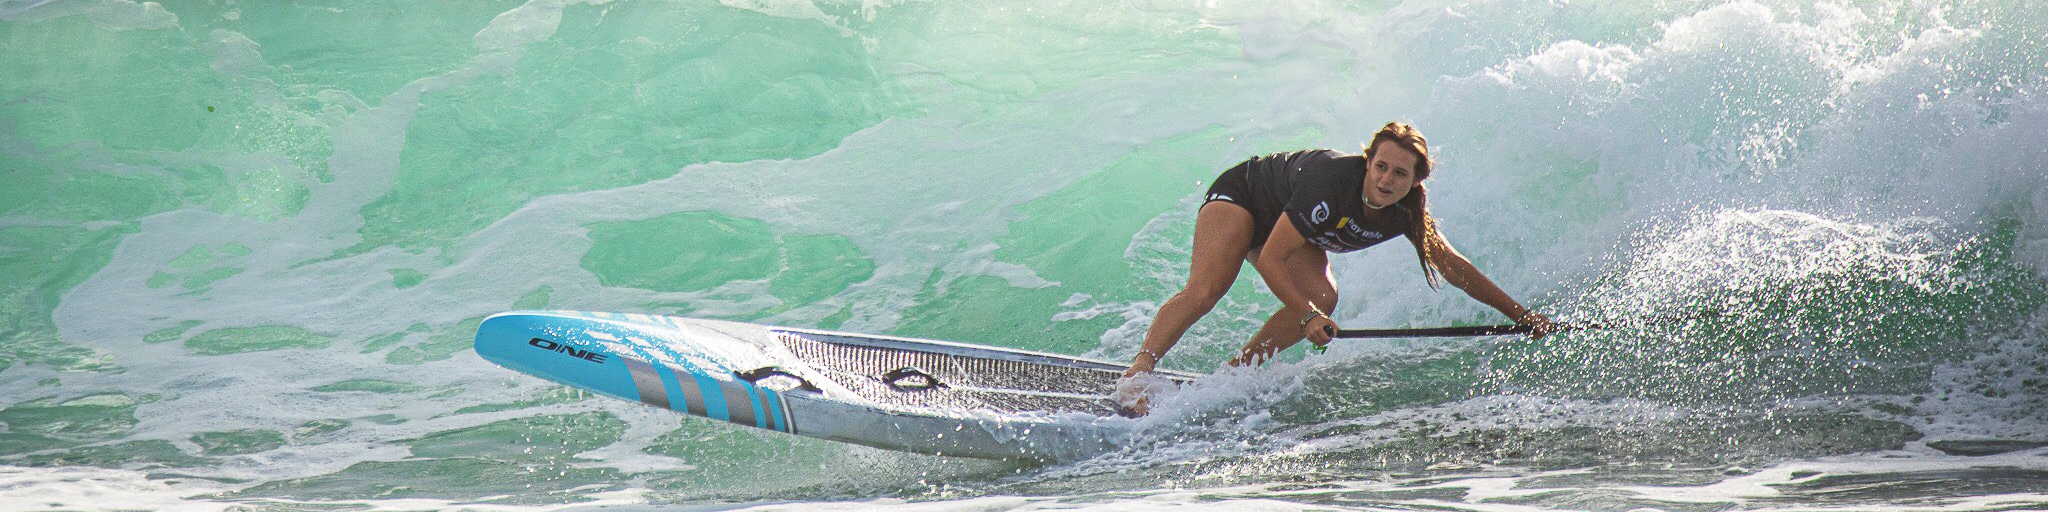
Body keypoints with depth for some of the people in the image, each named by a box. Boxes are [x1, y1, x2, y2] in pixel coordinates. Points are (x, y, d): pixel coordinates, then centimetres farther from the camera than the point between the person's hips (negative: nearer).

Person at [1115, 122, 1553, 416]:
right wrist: (1307, 317, -40)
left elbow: (1453, 267, -5)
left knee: (1322, 296, -22)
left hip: (1286, 224, 6)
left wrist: (1518, 313, -6)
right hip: (1241, 195, -6)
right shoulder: (1333, 181, -38)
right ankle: (1136, 374, -28)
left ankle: (1233, 373, -13)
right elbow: (1270, 259, -34)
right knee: (1206, 290, -30)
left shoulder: (1406, 214, -19)